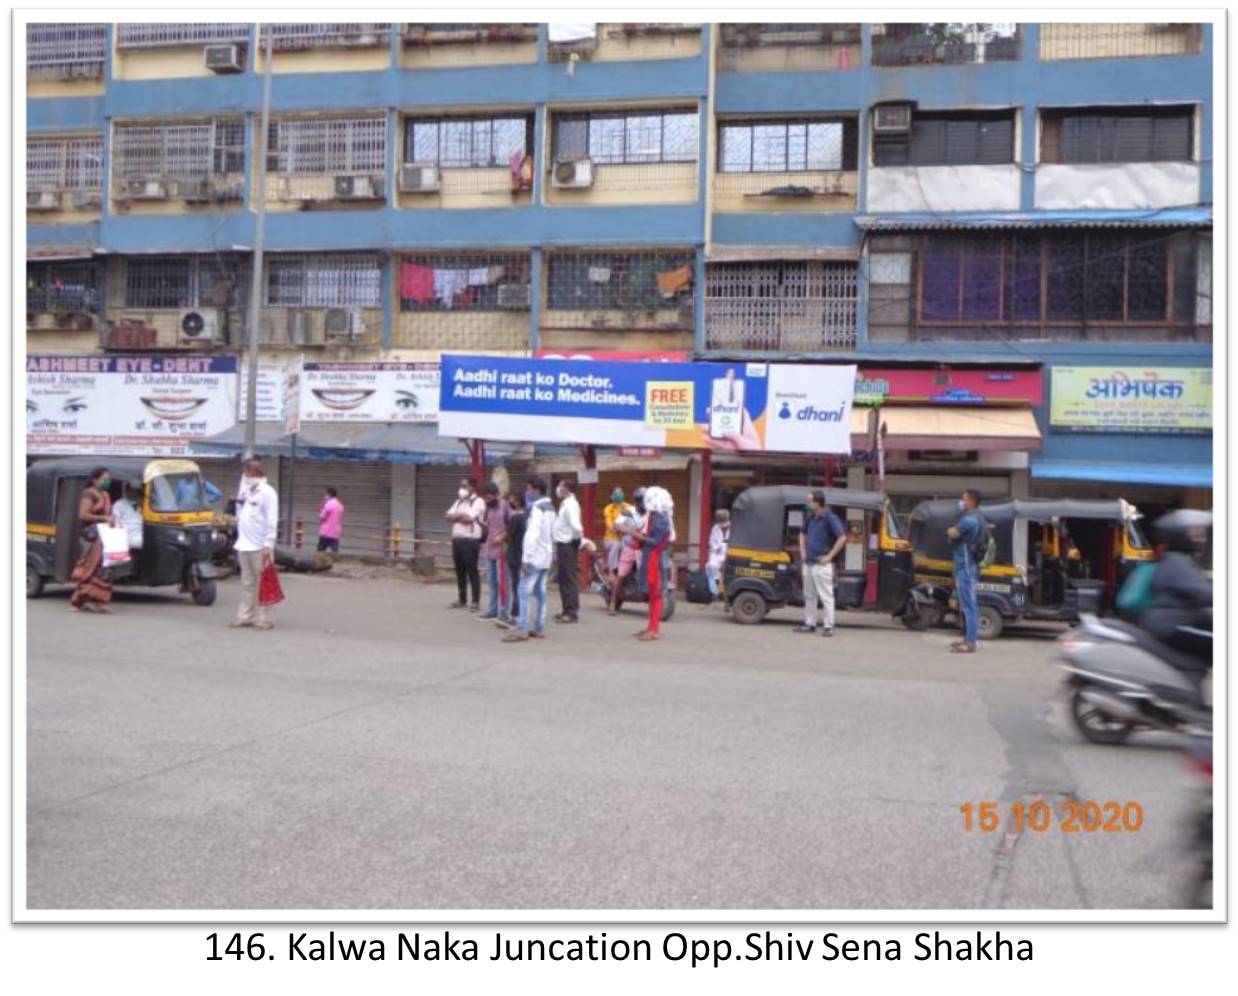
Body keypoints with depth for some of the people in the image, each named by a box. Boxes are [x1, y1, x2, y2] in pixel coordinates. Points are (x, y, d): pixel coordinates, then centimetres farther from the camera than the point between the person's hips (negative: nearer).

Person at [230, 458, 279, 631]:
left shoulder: (267, 492, -8)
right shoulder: (245, 491, 16)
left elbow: (272, 521, -14)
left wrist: (268, 545, -18)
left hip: (260, 547, -8)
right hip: (244, 545, 8)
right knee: (247, 583, 11)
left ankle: (263, 618, 0)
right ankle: (245, 616, 16)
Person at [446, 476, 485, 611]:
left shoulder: (478, 502, -5)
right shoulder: (459, 501, 18)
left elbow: (468, 518, -17)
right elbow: (448, 516, 7)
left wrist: (457, 516, 0)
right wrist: (462, 516, -7)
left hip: (471, 541, -7)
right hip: (457, 540, 7)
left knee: (472, 571, -5)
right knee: (460, 571, 11)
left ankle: (476, 601, -1)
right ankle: (462, 599, 20)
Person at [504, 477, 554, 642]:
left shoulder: (536, 508, -14)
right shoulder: (550, 507, 15)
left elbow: (532, 534, -21)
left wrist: (525, 558, -22)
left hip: (534, 556, -9)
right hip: (546, 556, 9)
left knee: (525, 592, -10)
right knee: (540, 592, 10)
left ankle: (522, 629, -13)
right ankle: (539, 628, 11)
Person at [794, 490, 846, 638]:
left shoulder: (830, 518, -12)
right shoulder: (810, 517, 9)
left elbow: (842, 538, -17)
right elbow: (803, 534, 27)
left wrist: (829, 557, -16)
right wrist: (803, 552, 14)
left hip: (821, 564, -8)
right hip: (808, 563, 8)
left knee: (826, 596, -4)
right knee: (809, 595, 14)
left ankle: (828, 626, -1)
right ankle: (810, 624, 22)